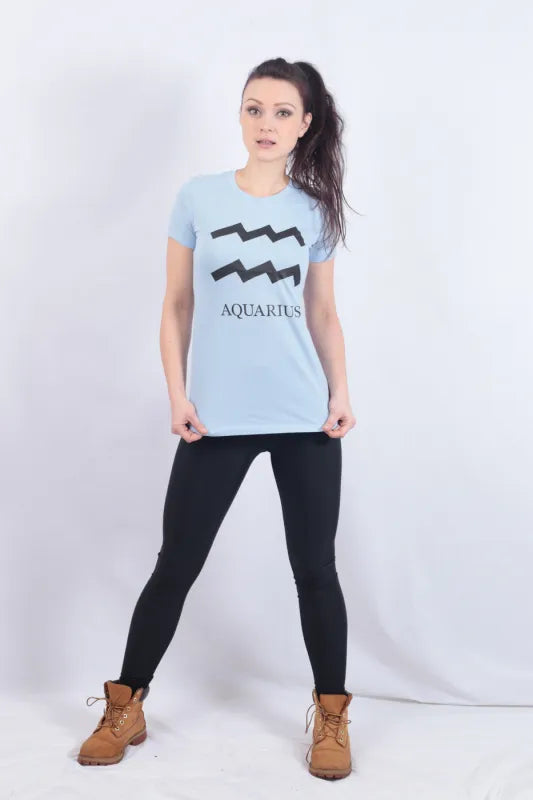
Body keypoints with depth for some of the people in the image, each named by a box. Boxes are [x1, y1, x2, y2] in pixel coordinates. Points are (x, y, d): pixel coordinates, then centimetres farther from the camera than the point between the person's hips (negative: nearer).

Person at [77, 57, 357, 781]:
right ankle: (125, 708, 22)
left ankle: (331, 716, 24)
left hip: (305, 419, 1)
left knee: (315, 567, 7)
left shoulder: (316, 209, 8)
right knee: (175, 567, 5)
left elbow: (323, 313, 13)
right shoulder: (198, 197, 3)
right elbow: (177, 307, 5)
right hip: (218, 419, -1)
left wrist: (341, 393, 2)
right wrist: (177, 396, -4)